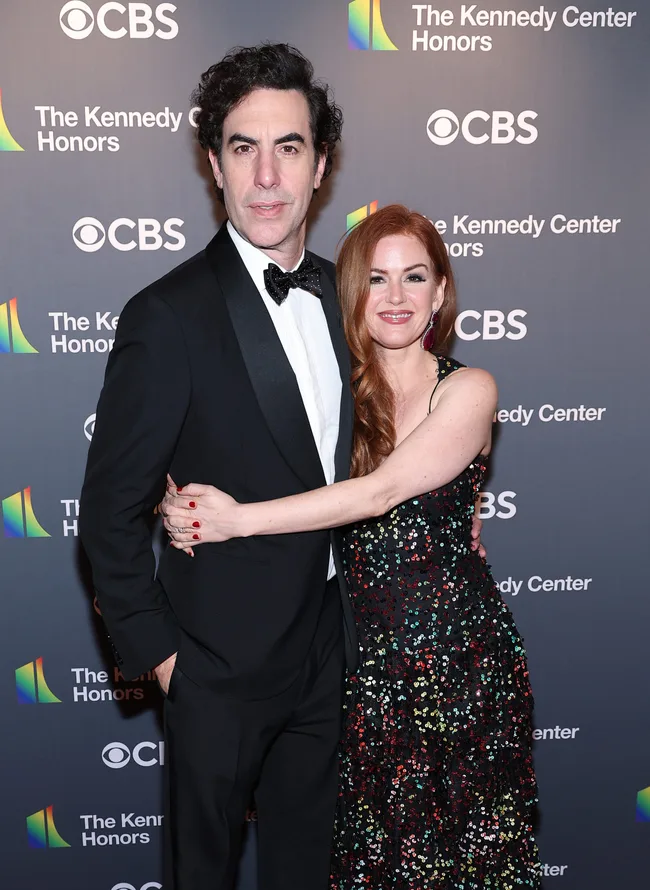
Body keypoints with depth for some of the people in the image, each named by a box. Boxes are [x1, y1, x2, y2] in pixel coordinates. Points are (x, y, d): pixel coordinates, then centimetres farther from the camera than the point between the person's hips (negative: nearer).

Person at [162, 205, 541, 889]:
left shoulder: (467, 390, -8)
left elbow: (380, 491, -21)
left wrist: (238, 519, -24)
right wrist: (184, 501, -20)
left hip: (456, 649, -3)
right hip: (364, 650, 3)